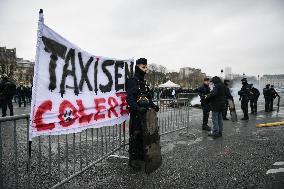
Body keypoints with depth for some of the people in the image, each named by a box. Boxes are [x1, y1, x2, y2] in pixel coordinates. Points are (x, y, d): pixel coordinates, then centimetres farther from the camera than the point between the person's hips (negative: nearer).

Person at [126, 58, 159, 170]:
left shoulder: (143, 82, 17)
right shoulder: (132, 81, -11)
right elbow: (129, 99, -20)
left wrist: (153, 105, 10)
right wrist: (138, 108, -32)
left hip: (145, 113, 9)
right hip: (136, 114, -9)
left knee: (144, 136, 16)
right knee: (135, 136, -2)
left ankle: (141, 157, 32)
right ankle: (133, 160, 11)